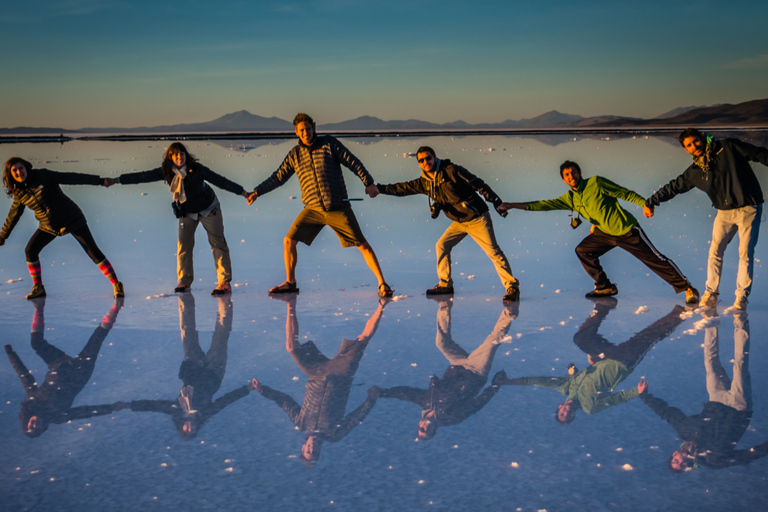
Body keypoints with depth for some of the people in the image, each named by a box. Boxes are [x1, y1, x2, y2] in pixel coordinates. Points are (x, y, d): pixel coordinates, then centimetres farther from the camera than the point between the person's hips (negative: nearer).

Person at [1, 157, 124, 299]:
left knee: (93, 252, -8)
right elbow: (13, 216, 14)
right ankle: (38, 287, 11)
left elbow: (70, 178, -16)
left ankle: (117, 285, 0)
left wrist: (99, 181, -19)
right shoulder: (19, 194, -2)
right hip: (49, 227, 4)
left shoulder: (42, 176, -15)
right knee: (30, 250, -8)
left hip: (72, 220, -4)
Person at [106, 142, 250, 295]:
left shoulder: (196, 169, -22)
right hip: (187, 212, 3)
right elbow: (143, 176, -12)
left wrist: (242, 192, -18)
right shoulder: (166, 172, -14)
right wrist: (116, 181, -15)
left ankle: (225, 282, -4)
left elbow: (220, 180, -18)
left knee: (218, 243, -5)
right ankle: (185, 282, 9)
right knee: (184, 245, -3)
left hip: (208, 209, -3)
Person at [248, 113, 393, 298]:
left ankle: (382, 284, 0)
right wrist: (257, 191, 10)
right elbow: (278, 177, 15)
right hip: (313, 209, 3)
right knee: (289, 241, -2)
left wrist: (368, 182, -13)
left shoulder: (329, 144, -1)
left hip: (338, 208, -3)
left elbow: (353, 162, -3)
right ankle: (290, 283, 16)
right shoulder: (294, 155, 8)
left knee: (362, 244, -6)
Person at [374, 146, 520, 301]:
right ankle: (445, 285, 17)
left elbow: (479, 184, -14)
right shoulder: (424, 182, 4)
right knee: (441, 246, 5)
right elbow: (402, 188, 12)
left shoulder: (451, 171, -16)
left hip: (477, 218, -7)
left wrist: (496, 201, -16)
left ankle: (512, 287, -7)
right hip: (459, 222, 7)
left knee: (493, 252, -11)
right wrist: (378, 188, 8)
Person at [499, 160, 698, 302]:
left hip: (627, 230, -6)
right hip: (605, 233, 6)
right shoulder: (570, 198, 7)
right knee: (583, 250, 1)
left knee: (655, 259, -8)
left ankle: (687, 288, 1)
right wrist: (512, 205, 3)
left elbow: (626, 193, -8)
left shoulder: (595, 183, -11)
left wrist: (646, 204, -20)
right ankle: (605, 287, 12)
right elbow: (544, 205, 6)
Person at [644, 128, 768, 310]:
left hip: (748, 209, -4)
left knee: (745, 253, -4)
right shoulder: (694, 172, 5)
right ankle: (711, 293, 10)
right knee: (715, 252, -3)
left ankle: (742, 295, 6)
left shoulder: (728, 148, -6)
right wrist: (651, 202, 16)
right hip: (724, 213, 4)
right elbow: (673, 187, 14)